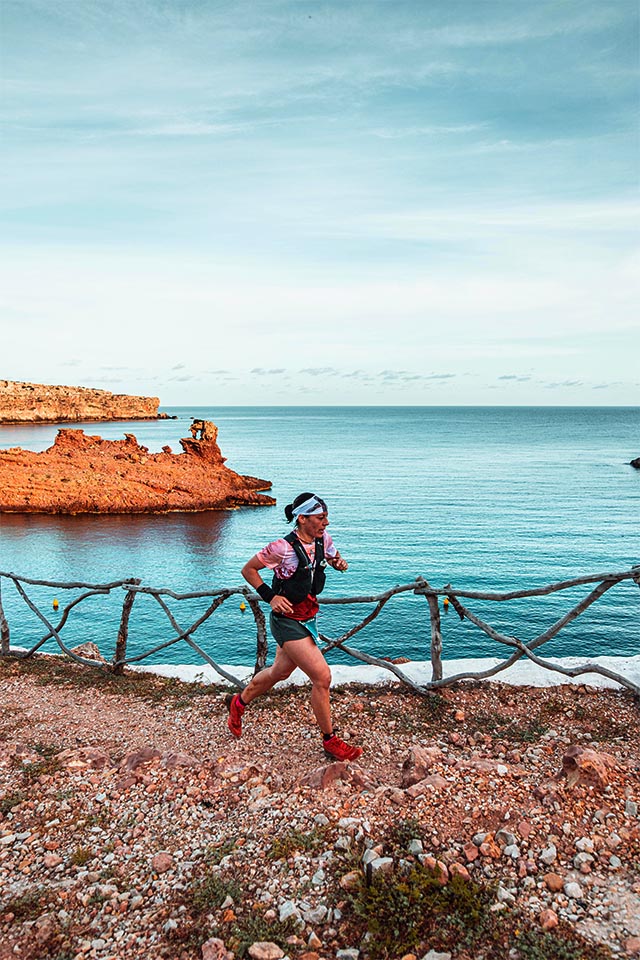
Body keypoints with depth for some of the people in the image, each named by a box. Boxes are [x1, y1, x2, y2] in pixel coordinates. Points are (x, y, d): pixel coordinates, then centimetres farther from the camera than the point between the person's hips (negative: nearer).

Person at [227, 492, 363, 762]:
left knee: (279, 672, 23)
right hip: (287, 620, -8)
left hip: (308, 618, 8)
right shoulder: (283, 548, -22)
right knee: (322, 677, -10)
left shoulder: (323, 539, -3)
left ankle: (239, 702, 49)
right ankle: (330, 742, 8)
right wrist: (270, 596, -18)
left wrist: (340, 563, -5)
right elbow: (248, 570, -10)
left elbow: (334, 557, 18)